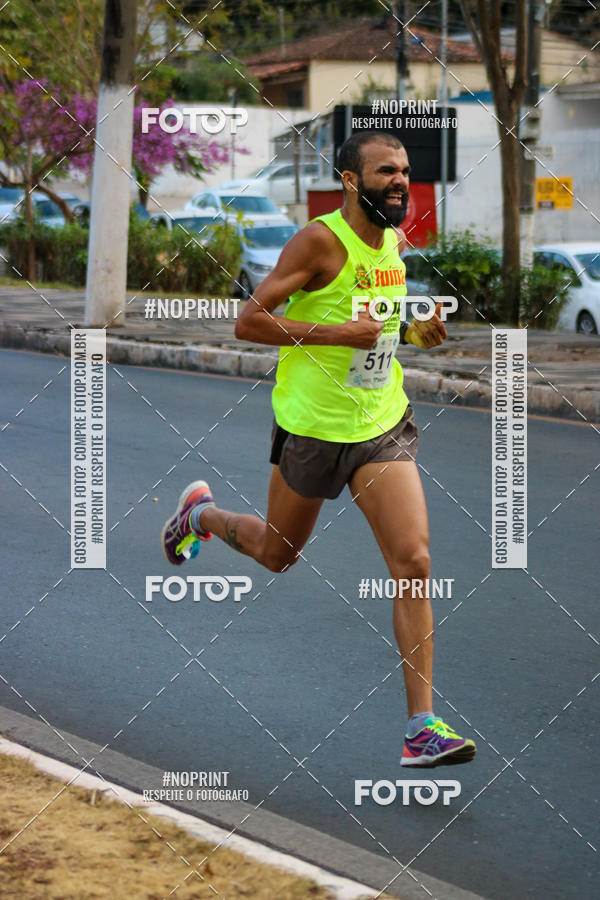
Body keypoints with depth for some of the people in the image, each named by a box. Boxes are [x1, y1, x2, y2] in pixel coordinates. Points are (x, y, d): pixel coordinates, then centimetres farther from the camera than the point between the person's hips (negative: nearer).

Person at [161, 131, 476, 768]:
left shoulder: (398, 242, 6)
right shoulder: (318, 242, -16)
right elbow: (248, 321, -19)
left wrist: (414, 333, 2)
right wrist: (338, 333, -25)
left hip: (383, 425, 5)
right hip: (312, 424, -5)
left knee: (413, 560, -10)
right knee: (275, 555, 16)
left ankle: (422, 727, -8)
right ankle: (200, 513, 51)